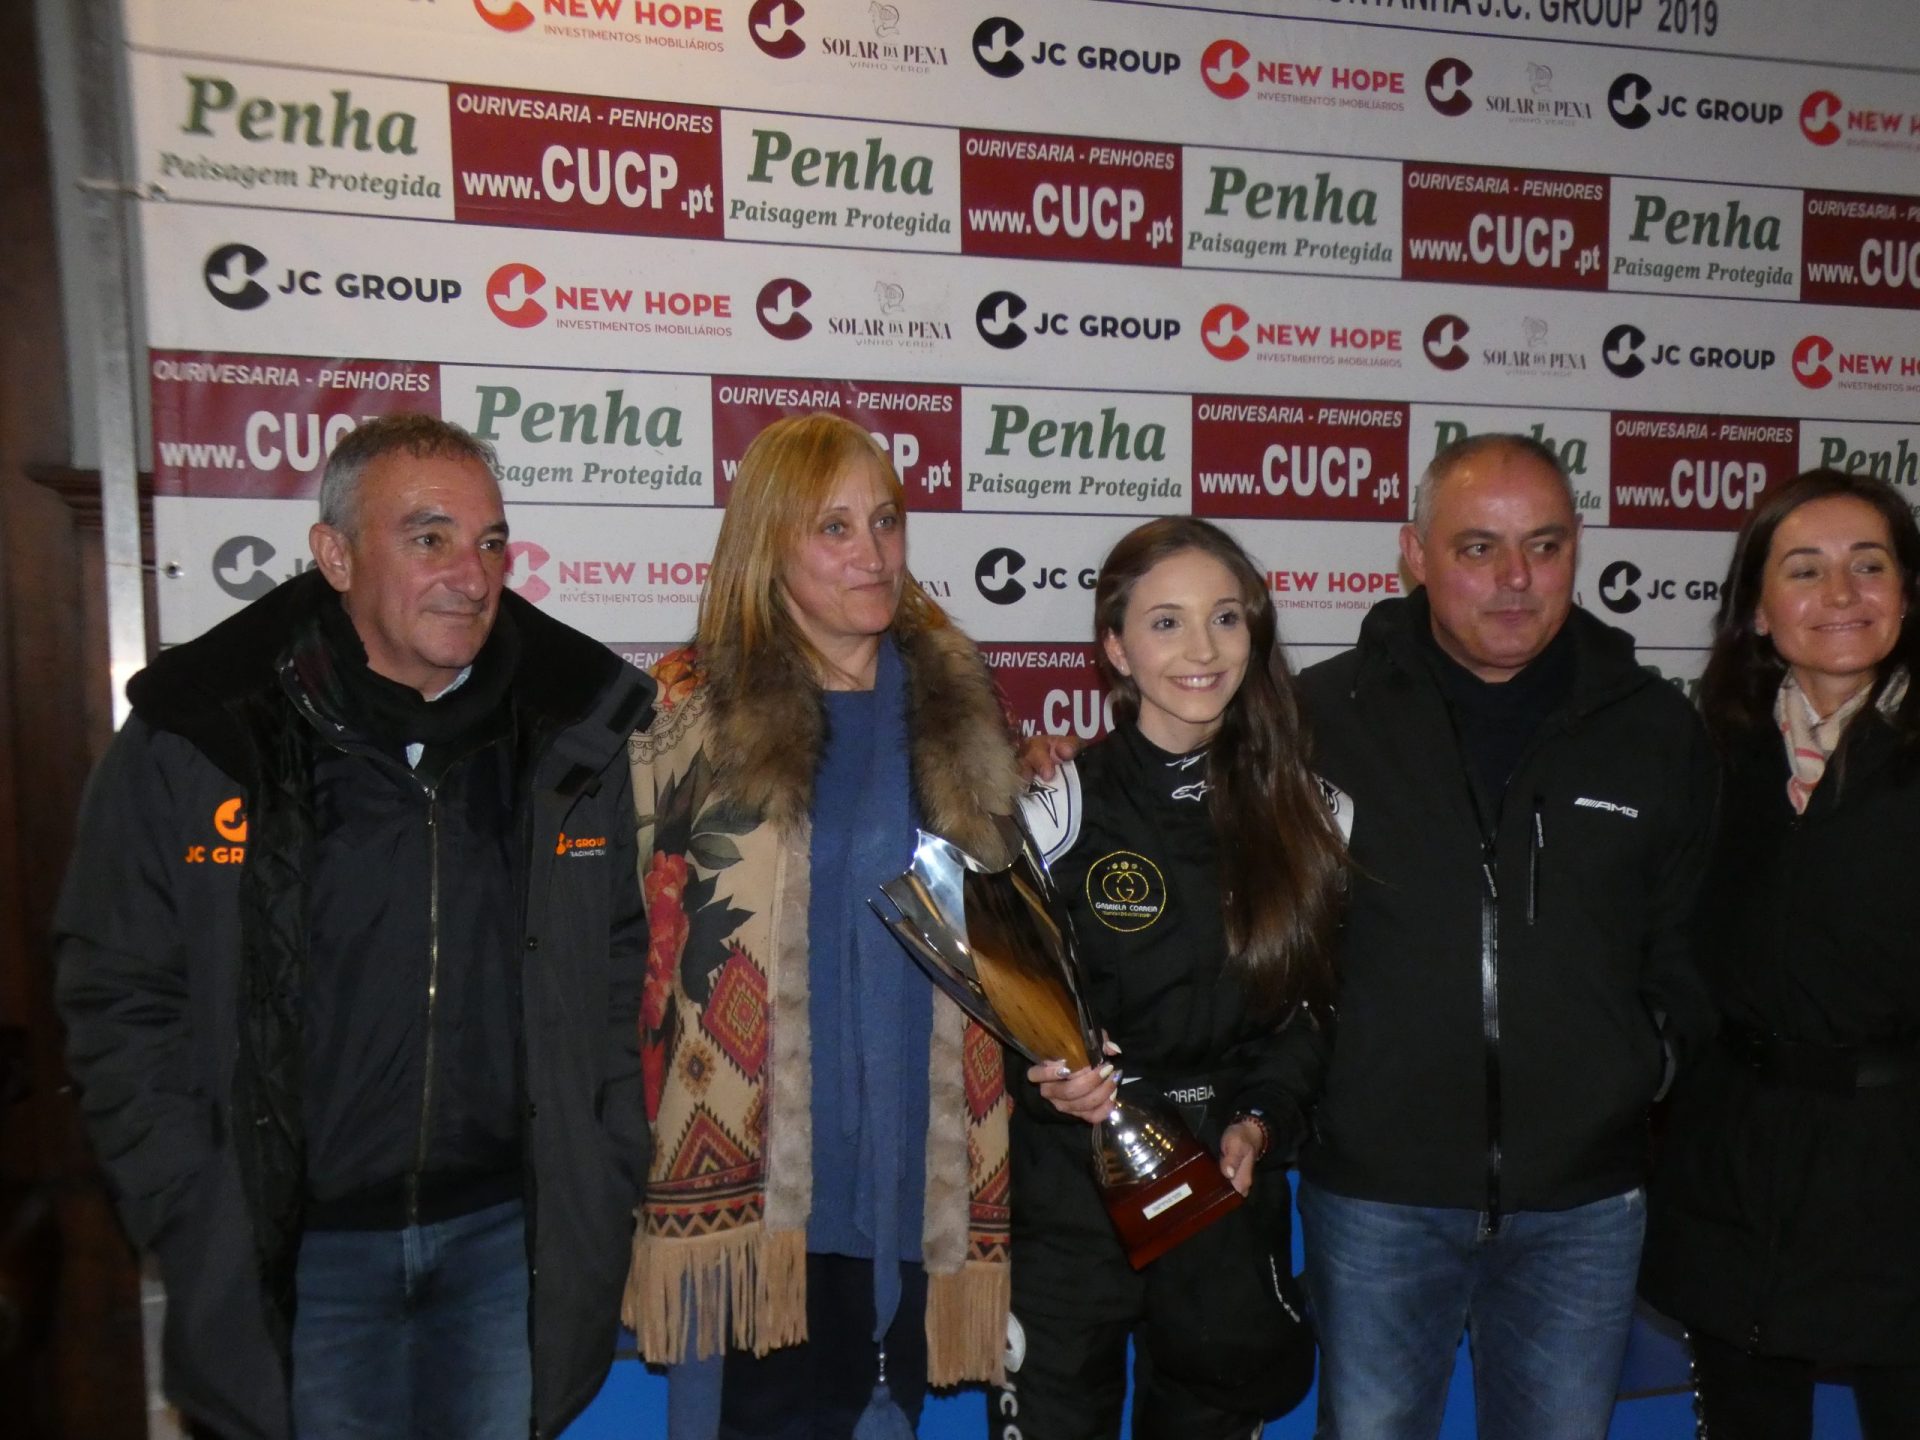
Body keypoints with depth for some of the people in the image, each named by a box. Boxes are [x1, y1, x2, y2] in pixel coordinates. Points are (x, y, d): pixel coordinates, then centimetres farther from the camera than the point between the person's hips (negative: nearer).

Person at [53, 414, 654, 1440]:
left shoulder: (573, 731, -2)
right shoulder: (191, 740, -8)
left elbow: (622, 968, 6)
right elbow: (120, 999, -3)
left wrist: (601, 1190, 3)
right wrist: (199, 1230, -7)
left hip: (509, 1234, 2)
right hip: (295, 1250, -1)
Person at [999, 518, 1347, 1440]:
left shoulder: (1297, 813, 2)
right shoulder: (1063, 805, -8)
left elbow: (1307, 1008, 7)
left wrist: (1260, 1121, -7)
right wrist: (1049, 1075, -23)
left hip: (1233, 1199, 3)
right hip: (1071, 1198, -3)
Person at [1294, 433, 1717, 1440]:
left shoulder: (1657, 729, 3)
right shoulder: (1320, 716, -5)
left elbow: (1686, 942, 10)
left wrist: (1657, 1063, 0)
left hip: (1585, 1200, 2)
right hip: (1375, 1192, -1)